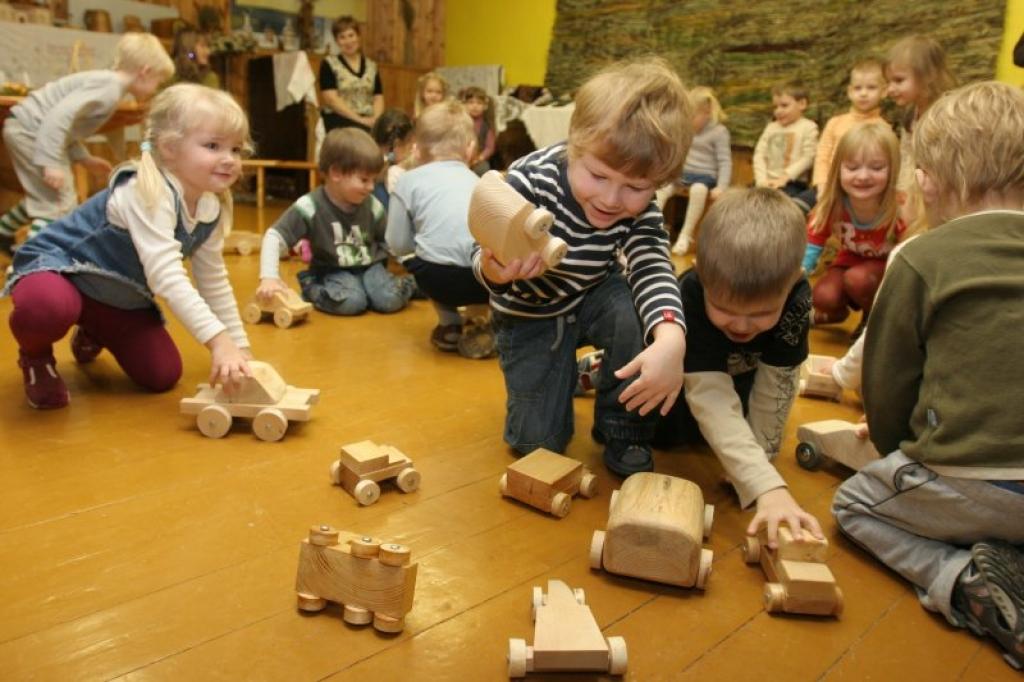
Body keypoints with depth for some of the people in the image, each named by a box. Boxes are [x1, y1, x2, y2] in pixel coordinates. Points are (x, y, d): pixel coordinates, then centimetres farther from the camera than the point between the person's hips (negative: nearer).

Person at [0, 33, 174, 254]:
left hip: (26, 130, 11)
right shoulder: (109, 87, -21)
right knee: (60, 204, -14)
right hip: (30, 130, -11)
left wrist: (85, 158, 17)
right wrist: (51, 162, -34)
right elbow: (61, 114, -32)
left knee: (45, 196, 27)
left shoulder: (106, 82, 11)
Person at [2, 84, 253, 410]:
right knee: (46, 307, -43)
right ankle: (35, 356, -2)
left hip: (120, 297, 8)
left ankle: (93, 334, 29)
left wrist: (239, 347, 1)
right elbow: (166, 276, -41)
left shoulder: (212, 210, -6)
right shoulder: (147, 194, -31)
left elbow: (215, 283, 3)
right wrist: (219, 340, -48)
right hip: (57, 266, -7)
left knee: (163, 375, -3)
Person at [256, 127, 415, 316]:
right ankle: (311, 289, -2)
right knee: (352, 303, -31)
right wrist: (269, 277, -29)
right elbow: (273, 237, -19)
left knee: (391, 301, -25)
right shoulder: (311, 207, -17)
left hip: (369, 266, 2)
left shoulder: (372, 206, -5)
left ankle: (407, 284, 9)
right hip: (333, 271, -2)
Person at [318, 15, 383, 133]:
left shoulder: (371, 65, 18)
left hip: (368, 121, 4)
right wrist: (359, 119, -14)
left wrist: (376, 118, -8)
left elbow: (378, 97, 13)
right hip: (339, 120, -4)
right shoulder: (329, 64, 5)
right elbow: (330, 99, -6)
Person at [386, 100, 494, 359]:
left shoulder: (409, 180, 15)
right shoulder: (475, 180, 26)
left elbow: (398, 245, 13)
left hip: (439, 277, -2)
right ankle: (477, 322, 22)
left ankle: (450, 326, 29)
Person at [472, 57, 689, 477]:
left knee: (636, 313, -33)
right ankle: (569, 369, 28)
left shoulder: (639, 209, -21)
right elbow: (485, 261, -26)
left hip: (593, 298, 2)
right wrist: (494, 270, -53)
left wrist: (671, 339, -54)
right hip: (530, 315, -2)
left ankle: (624, 431, -7)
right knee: (538, 442, -5)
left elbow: (653, 270, -33)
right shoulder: (530, 181, -31)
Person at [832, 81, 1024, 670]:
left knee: (854, 503, 21)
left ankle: (958, 577, -4)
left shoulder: (922, 260, -7)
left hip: (972, 483, -5)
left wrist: (897, 452, 21)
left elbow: (888, 385, 1)